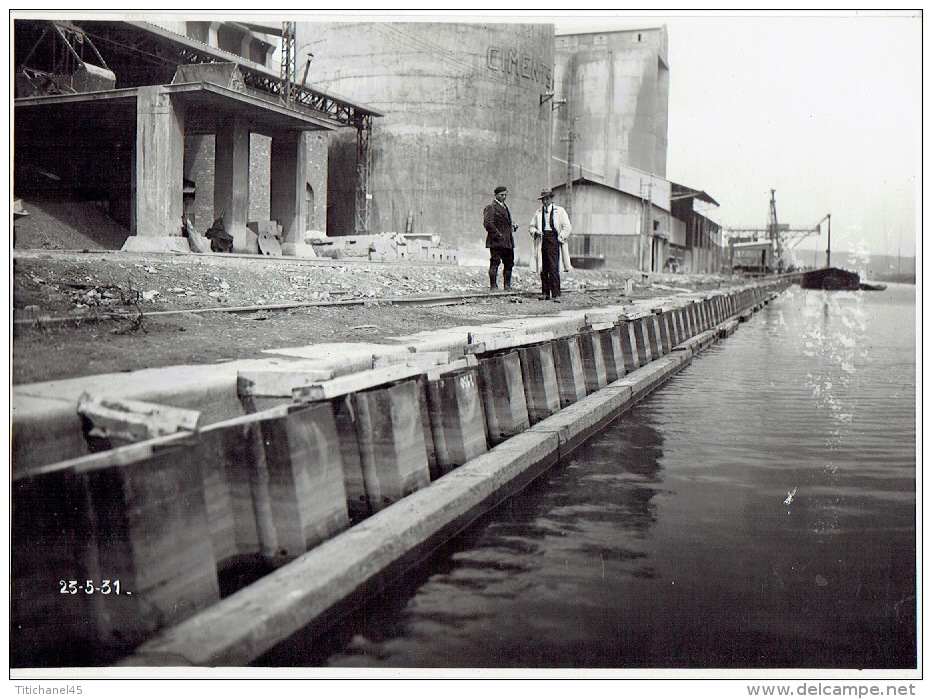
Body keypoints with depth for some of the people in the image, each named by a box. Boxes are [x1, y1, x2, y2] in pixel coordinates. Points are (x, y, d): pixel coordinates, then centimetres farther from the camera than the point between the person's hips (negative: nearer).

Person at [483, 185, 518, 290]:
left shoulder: (505, 207, 23)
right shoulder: (491, 207, -6)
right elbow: (487, 223, -17)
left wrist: (513, 226, 11)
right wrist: (498, 234, -20)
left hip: (508, 242, 9)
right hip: (496, 242, -9)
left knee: (509, 263, 10)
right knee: (495, 263, -6)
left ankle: (507, 285, 18)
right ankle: (493, 286, -2)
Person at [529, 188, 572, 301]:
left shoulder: (560, 211, 7)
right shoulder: (538, 212, 17)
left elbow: (567, 227, 3)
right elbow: (531, 226, 25)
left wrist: (560, 238, -5)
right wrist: (535, 232, 4)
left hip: (553, 239, -4)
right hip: (542, 240, 4)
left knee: (554, 268, -12)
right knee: (543, 268, 3)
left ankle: (556, 295, -13)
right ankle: (545, 293, 11)